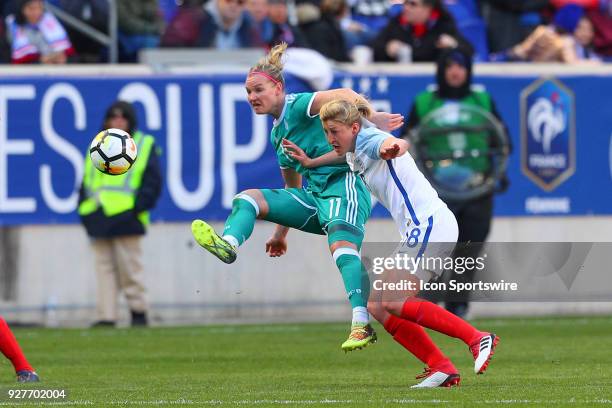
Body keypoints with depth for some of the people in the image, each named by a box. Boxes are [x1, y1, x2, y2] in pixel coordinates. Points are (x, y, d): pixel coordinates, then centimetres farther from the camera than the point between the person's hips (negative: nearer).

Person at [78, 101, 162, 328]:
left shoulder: (144, 146, 7)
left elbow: (153, 181, 1)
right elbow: (86, 180, 23)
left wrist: (139, 205, -11)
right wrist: (84, 208, 11)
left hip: (125, 219, -4)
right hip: (98, 219, 4)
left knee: (129, 266, -5)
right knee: (104, 268, 1)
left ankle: (138, 312, 5)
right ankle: (106, 316, 0)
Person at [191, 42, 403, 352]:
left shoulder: (298, 106, -5)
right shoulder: (277, 134, 21)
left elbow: (343, 95, -21)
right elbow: (293, 189, 30)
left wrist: (371, 118, -35)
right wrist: (281, 232, 30)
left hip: (344, 183, -9)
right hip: (314, 196, 9)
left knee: (342, 246, -32)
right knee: (248, 198, -5)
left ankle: (361, 324, -44)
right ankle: (228, 243, -38)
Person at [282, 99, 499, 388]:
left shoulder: (370, 140, -11)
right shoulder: (356, 152, 17)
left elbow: (398, 144, -36)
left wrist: (392, 147, -59)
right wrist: (310, 162, 37)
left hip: (431, 226, -10)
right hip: (418, 232, 10)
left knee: (391, 302, -19)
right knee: (378, 306, 2)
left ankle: (477, 339, -17)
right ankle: (441, 368, -5)